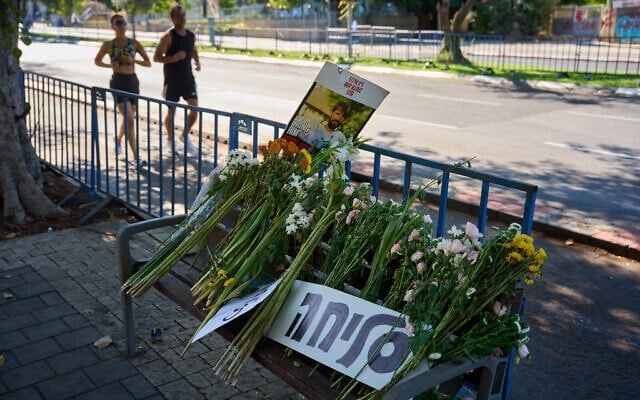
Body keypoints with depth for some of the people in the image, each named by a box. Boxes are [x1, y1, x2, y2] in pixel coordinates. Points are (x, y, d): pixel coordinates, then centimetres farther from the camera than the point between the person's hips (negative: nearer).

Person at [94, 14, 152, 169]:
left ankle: (118, 140, 50)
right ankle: (136, 157, -14)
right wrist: (110, 65, -7)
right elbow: (97, 61, 14)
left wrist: (133, 60, -17)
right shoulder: (108, 45, 0)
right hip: (118, 83, -3)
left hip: (133, 82, 3)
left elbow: (148, 63, 1)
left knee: (128, 119, 18)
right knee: (130, 120, -17)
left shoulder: (134, 43, 2)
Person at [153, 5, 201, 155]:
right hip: (172, 80, -4)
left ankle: (185, 135, 16)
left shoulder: (191, 36, 6)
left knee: (195, 108, -6)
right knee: (171, 111, 7)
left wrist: (197, 62, 5)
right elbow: (156, 57, -13)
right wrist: (173, 58, -28)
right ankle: (170, 139, 29)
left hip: (188, 78, 4)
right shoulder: (168, 37, -12)